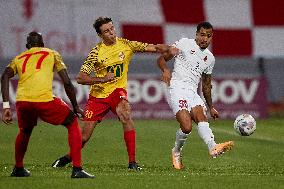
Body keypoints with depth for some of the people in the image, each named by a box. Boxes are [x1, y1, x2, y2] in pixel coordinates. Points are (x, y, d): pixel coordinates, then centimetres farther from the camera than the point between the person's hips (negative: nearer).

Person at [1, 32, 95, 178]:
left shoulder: (19, 59, 27)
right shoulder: (52, 54, 22)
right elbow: (67, 82, 12)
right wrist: (75, 107, 22)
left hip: (22, 102, 3)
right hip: (44, 100, -3)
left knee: (25, 132, 34)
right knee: (73, 124, 16)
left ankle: (18, 169, 43)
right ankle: (77, 169, 5)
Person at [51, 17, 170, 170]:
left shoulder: (126, 45, -5)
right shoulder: (96, 52, -10)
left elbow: (153, 48, -6)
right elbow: (80, 78, -12)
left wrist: (170, 49, -24)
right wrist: (103, 79, -23)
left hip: (117, 91, 0)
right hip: (98, 94, 0)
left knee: (126, 116, -31)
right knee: (85, 135, -1)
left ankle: (132, 161, -27)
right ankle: (68, 158, 30)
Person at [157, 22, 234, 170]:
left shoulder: (210, 58, 21)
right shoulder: (185, 44, 5)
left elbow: (206, 85, 31)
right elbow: (161, 59, 4)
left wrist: (211, 107, 31)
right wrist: (165, 70, -17)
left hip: (193, 92, 5)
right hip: (177, 89, -5)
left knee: (201, 117, -26)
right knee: (186, 127, -22)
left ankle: (213, 148, -49)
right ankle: (176, 152, 4)